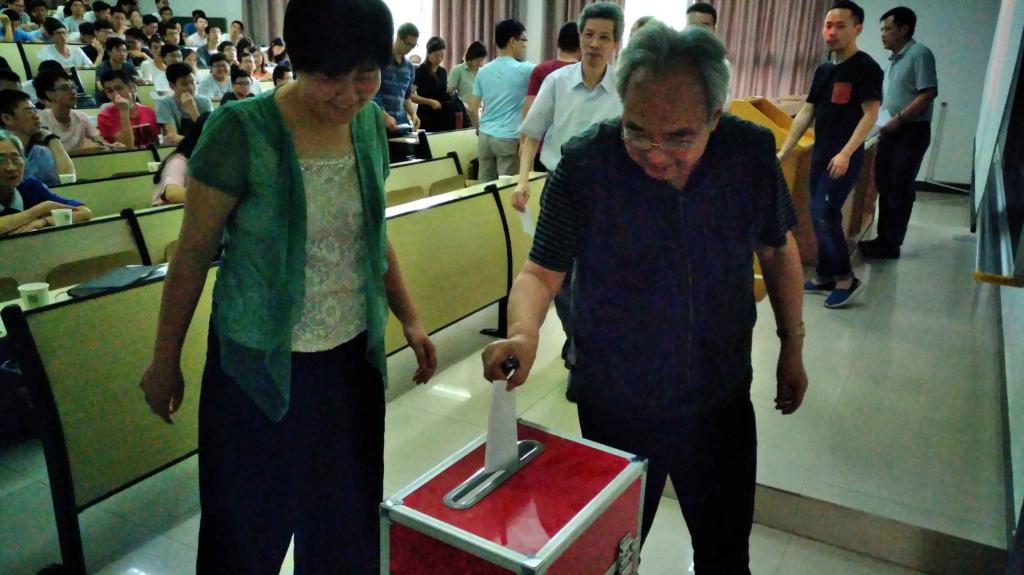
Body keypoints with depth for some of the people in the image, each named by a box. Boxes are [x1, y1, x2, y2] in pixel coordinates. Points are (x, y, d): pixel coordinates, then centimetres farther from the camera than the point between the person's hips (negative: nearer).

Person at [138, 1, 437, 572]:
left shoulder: (371, 123, -2)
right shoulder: (242, 131, -17)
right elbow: (193, 253, -9)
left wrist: (411, 320, 10)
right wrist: (165, 360, -1)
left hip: (353, 356, 4)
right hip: (260, 364, -4)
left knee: (347, 521, 16)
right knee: (249, 529, 13)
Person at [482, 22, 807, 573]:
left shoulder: (752, 152, -12)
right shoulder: (584, 162, -20)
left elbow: (777, 249, 3)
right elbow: (542, 271, -15)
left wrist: (792, 346, 8)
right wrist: (523, 331, -36)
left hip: (721, 403, 2)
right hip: (615, 408, -2)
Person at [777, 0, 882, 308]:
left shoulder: (866, 68, -8)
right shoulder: (823, 70, 14)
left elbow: (870, 115, -14)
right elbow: (806, 114, 16)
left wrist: (845, 153, -25)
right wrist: (783, 152, 11)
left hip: (844, 158, -8)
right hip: (820, 155, 8)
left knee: (824, 214, -15)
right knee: (819, 216, 10)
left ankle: (847, 279, -2)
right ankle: (824, 277, 21)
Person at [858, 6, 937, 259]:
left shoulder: (919, 54, -11)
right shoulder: (895, 59, 15)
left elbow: (928, 94, -18)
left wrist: (899, 118, -20)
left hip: (912, 132, -8)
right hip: (892, 132, 9)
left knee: (900, 189, -3)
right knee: (885, 186, 11)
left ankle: (891, 245, 4)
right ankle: (884, 239, 20)